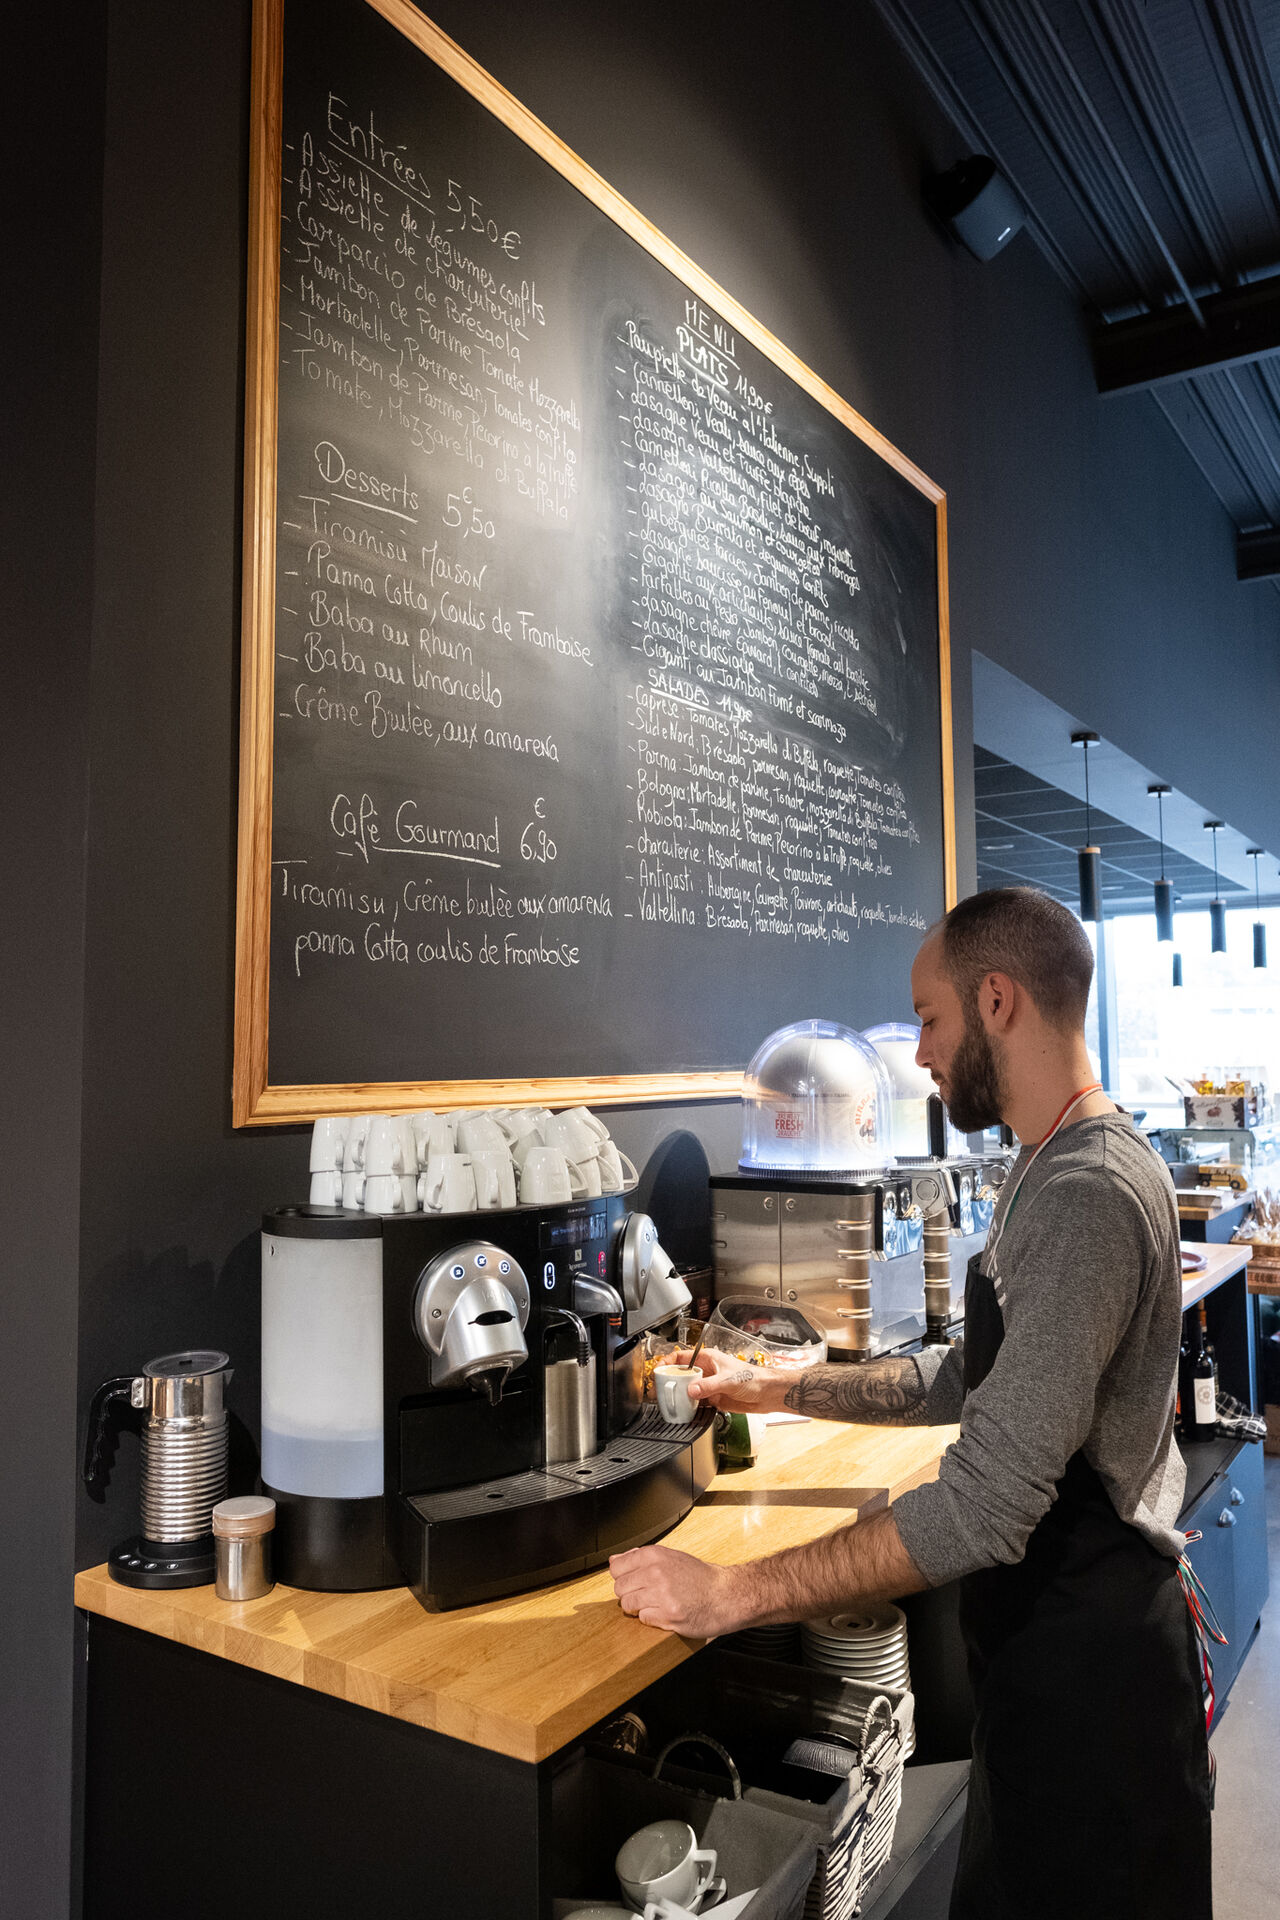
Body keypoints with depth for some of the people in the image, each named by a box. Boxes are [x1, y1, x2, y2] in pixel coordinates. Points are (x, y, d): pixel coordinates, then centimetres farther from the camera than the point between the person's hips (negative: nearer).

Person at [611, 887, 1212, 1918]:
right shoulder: (1060, 1171, 8)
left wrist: (731, 1592, -27)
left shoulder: (1087, 1195, -27)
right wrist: (776, 1388, 10)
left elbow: (987, 1505, -31)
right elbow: (972, 1377, 14)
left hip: (1087, 1667, -9)